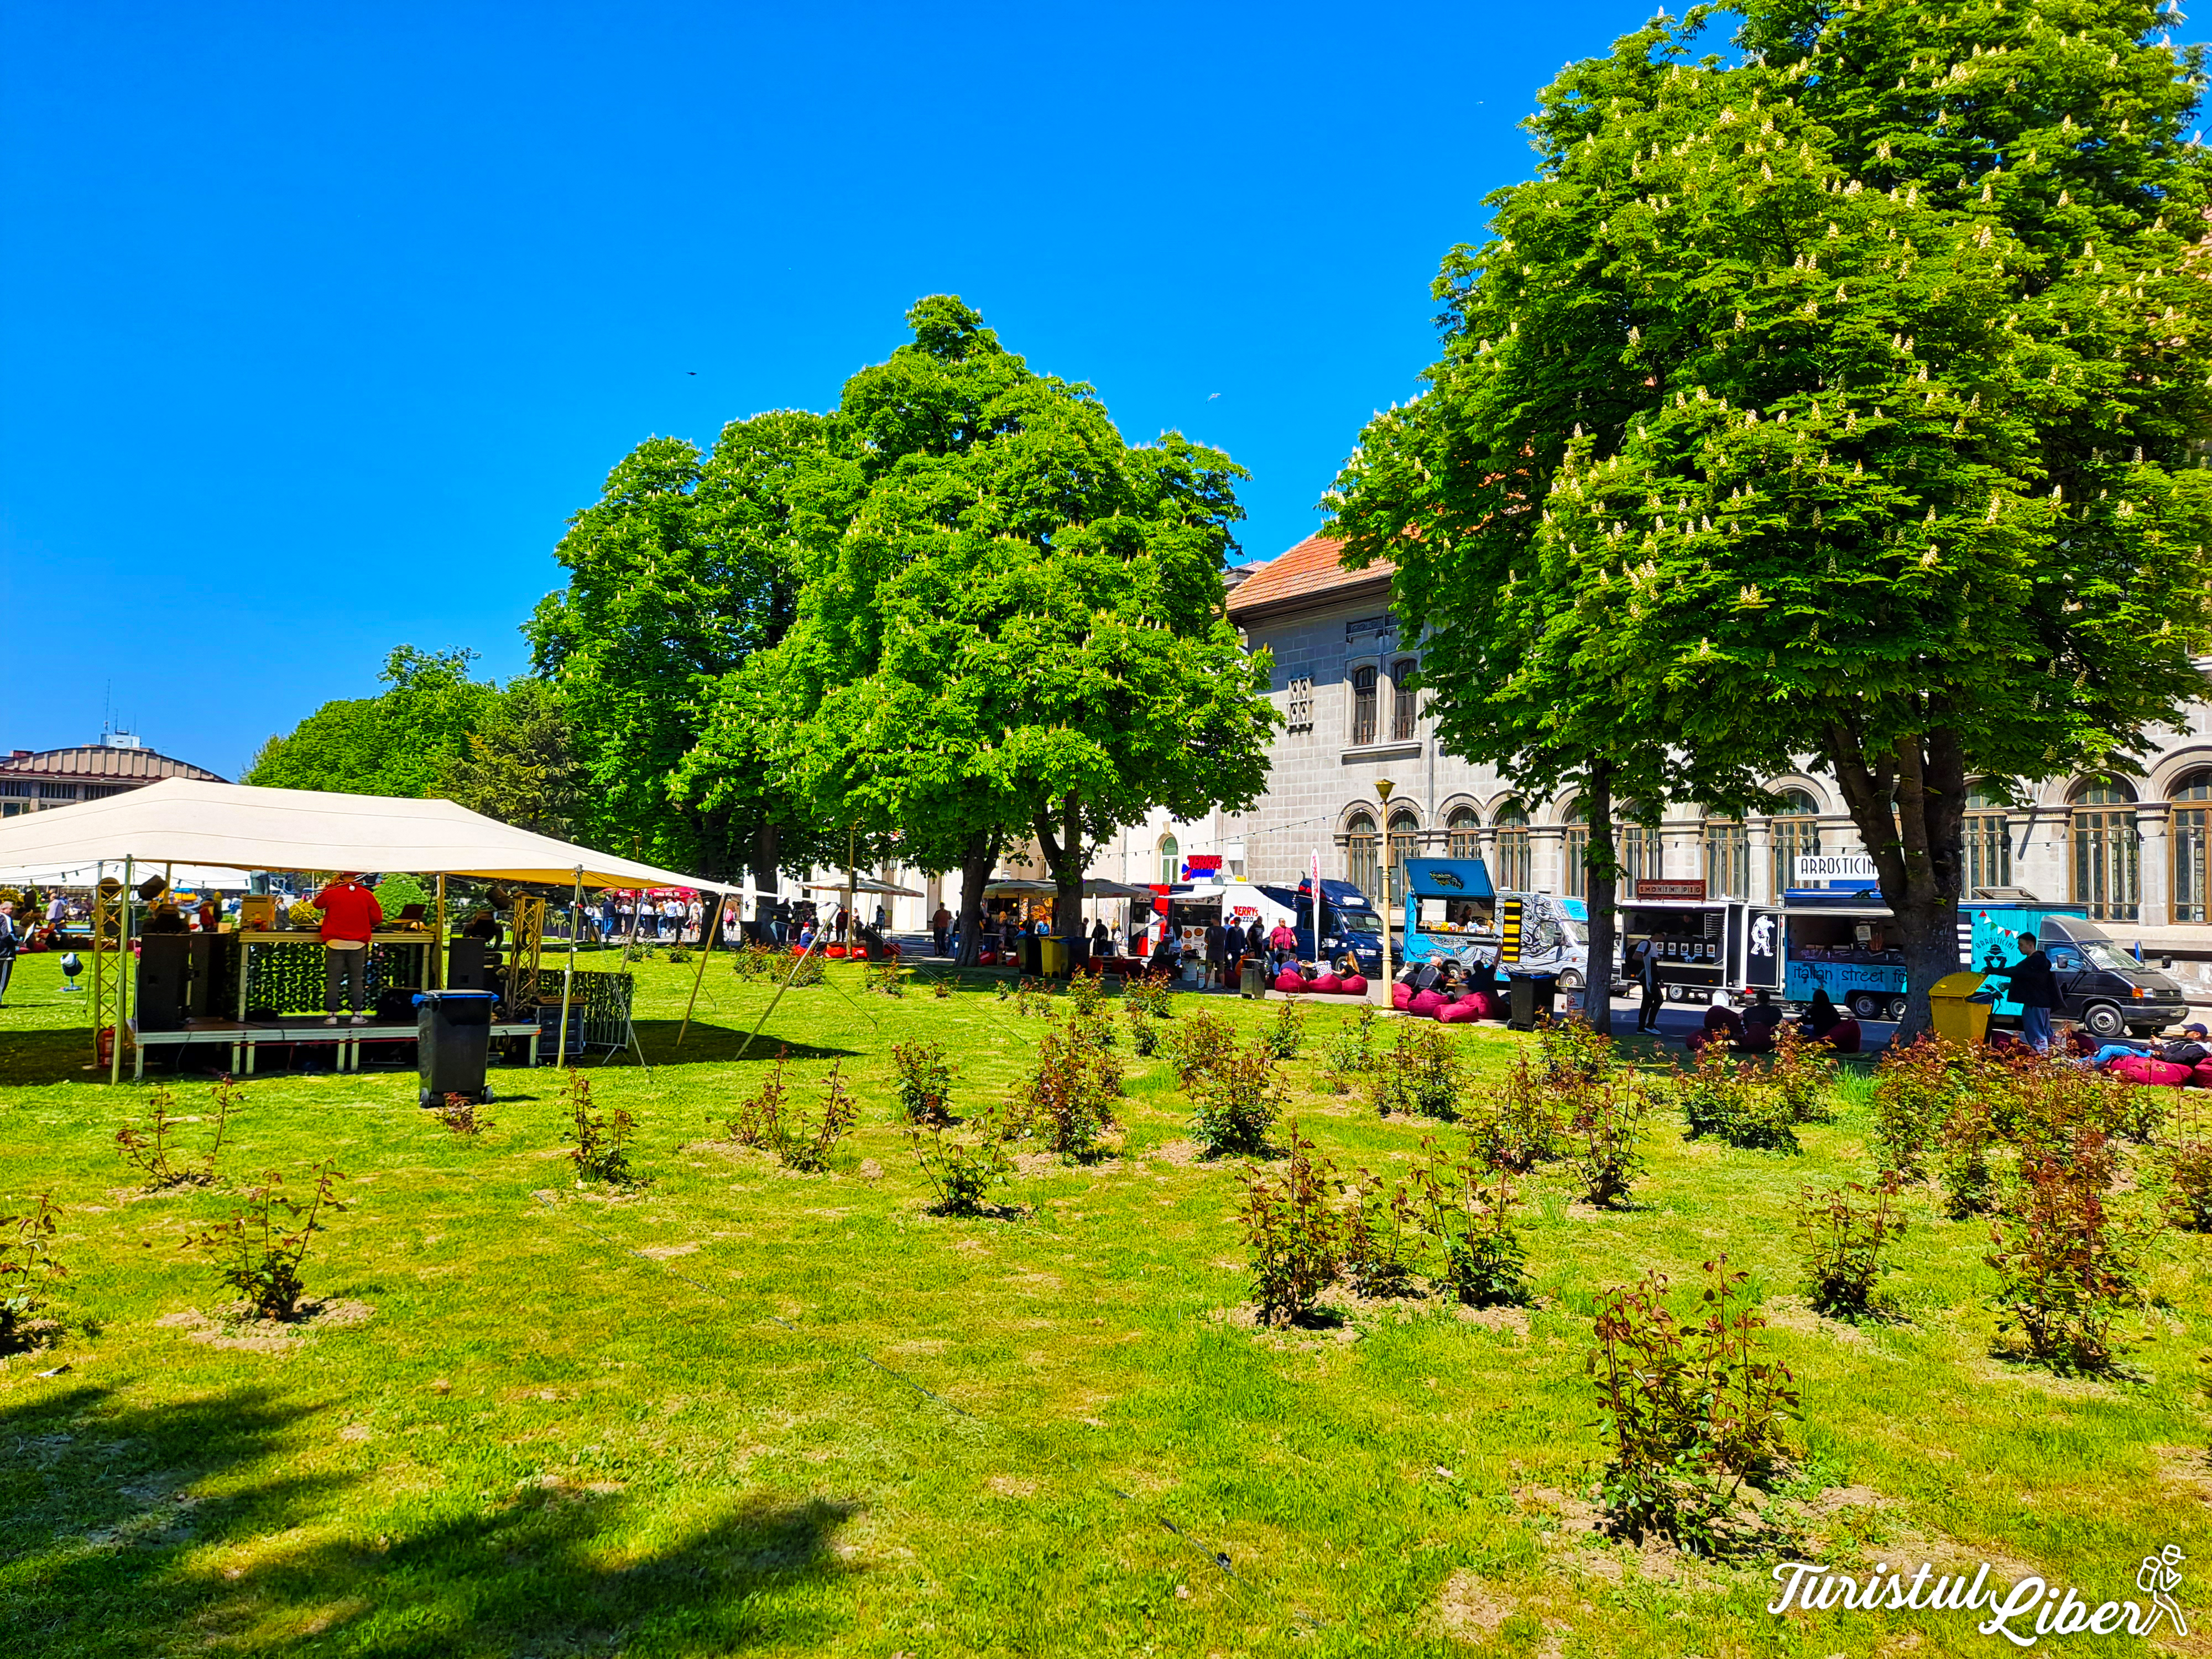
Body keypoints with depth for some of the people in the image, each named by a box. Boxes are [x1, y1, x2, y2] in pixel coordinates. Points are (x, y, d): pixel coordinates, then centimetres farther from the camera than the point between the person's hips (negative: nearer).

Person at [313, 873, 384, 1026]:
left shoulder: (331, 893, -4)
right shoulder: (367, 895, -3)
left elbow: (317, 903, 16)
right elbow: (377, 918, 3)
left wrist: (331, 885, 23)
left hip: (335, 943, 0)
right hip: (358, 944, 0)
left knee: (333, 980, 5)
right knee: (357, 980, 6)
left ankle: (332, 1015, 4)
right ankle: (357, 1015, 5)